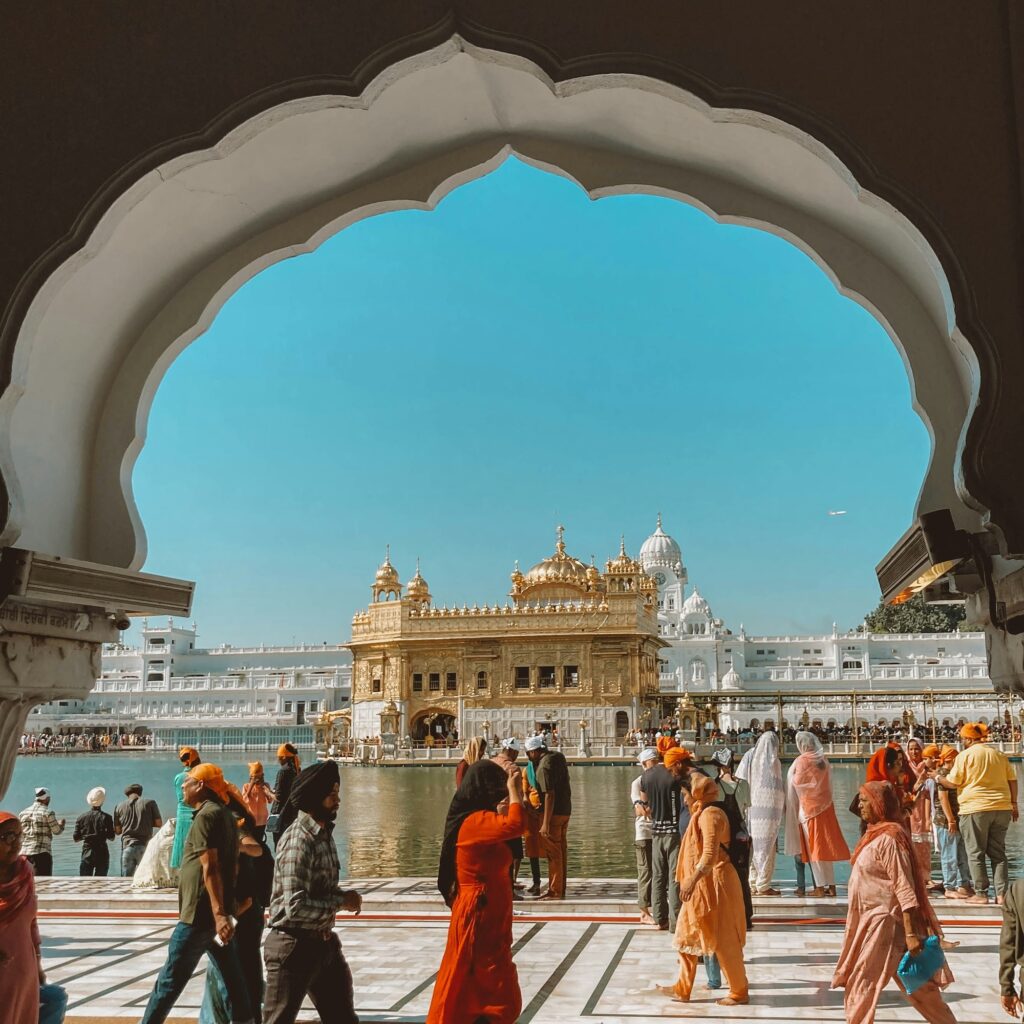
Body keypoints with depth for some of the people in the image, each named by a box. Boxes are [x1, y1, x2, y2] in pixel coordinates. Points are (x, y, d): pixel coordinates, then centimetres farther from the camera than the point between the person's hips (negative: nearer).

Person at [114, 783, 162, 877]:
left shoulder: (119, 807, 6)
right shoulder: (149, 803, 0)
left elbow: (117, 831, 9)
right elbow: (159, 823, 0)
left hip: (127, 846, 1)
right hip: (144, 846, -1)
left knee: (126, 879, 4)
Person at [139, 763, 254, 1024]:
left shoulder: (205, 815, -13)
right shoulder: (225, 816, 15)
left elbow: (210, 868, -22)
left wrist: (218, 914, -28)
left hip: (201, 913, -9)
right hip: (217, 913, 9)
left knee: (170, 979, -1)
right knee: (232, 976, 10)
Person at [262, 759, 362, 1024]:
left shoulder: (324, 833, 6)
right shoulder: (298, 841, -23)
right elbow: (296, 907, -29)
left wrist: (343, 895, -2)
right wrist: (341, 902, -18)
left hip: (323, 943, 9)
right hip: (294, 947, -9)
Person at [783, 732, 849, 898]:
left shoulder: (802, 760, -11)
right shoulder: (823, 759, 6)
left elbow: (797, 782, -10)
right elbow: (828, 781, 11)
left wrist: (792, 775, 7)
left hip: (809, 807, -5)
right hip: (825, 805, 5)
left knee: (814, 846, 0)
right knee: (826, 845, 10)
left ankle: (820, 887, -1)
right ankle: (831, 886, 12)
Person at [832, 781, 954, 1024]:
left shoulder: (889, 838, -19)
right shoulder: (875, 834, 9)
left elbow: (904, 889, -22)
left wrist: (910, 933, -24)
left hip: (885, 923, -9)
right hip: (872, 921, 9)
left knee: (861, 986, -2)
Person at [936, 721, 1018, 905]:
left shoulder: (965, 755, -5)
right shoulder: (1000, 755, 12)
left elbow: (952, 783, -5)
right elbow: (1012, 781, 12)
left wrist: (938, 777, 13)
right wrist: (1013, 804, 18)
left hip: (975, 809, -5)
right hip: (1002, 808, 5)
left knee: (976, 853, 3)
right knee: (998, 852, 10)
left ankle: (981, 893, 1)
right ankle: (1001, 894, 7)